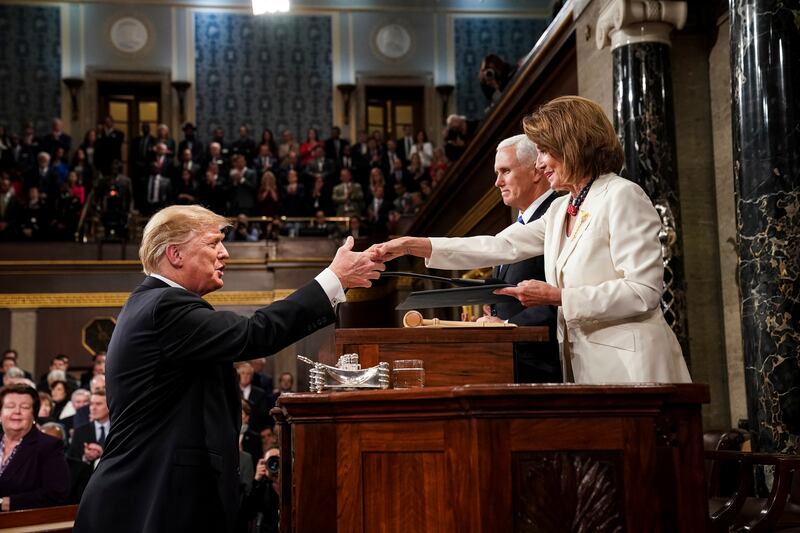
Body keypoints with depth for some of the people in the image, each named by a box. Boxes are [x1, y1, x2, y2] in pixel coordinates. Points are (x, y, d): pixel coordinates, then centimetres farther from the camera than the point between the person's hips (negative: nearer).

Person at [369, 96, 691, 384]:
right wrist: (411, 246, 8)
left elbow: (643, 292, -16)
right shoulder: (560, 210, 16)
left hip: (630, 371, -7)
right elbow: (500, 247, 13)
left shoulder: (622, 197, -8)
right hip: (585, 368, 7)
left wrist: (556, 296, -17)